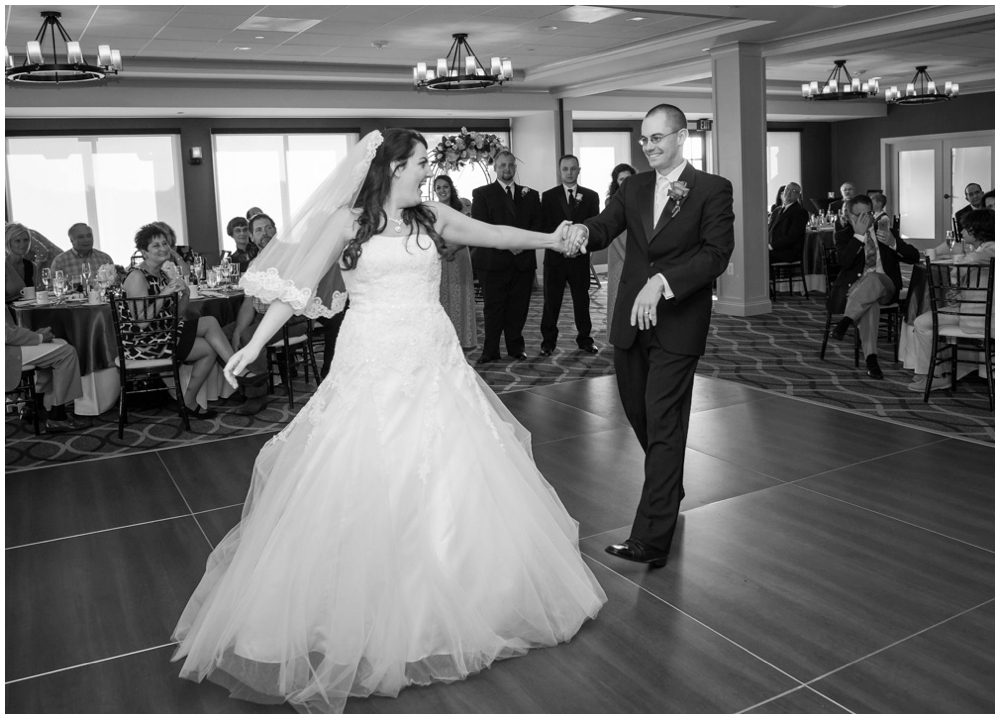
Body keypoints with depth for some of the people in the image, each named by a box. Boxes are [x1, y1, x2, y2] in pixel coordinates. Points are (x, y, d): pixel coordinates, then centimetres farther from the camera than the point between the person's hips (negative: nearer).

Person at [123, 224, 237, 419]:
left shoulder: (164, 274, 12)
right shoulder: (137, 277, -14)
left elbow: (175, 315, 10)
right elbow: (143, 318, -23)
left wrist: (185, 294, -7)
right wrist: (166, 293, -26)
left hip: (163, 331, 8)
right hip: (143, 343, -8)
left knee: (210, 322, -10)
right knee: (210, 349, -10)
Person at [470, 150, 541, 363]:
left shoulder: (530, 195, 15)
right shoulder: (482, 193, 4)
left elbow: (538, 224, 8)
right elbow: (481, 226, -7)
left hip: (523, 260, 3)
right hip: (493, 261, -3)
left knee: (518, 308, 6)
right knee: (493, 309, 0)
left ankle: (516, 347, 19)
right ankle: (490, 351, 8)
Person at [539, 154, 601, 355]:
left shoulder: (590, 196, 7)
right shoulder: (548, 196, 5)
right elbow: (545, 227, 0)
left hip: (580, 257, 1)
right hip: (555, 257, -1)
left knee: (582, 300, 6)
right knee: (551, 301, 3)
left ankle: (584, 339, 19)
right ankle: (548, 342, 12)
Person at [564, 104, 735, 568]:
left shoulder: (713, 189, -3)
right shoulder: (633, 188, 11)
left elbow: (716, 254, -13)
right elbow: (606, 228, 0)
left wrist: (663, 281, -26)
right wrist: (583, 230, -24)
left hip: (678, 324, -5)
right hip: (631, 321, 6)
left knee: (663, 425, -6)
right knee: (639, 413, 17)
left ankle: (651, 538, -4)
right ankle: (670, 487, 43)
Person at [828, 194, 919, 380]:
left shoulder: (887, 232, 17)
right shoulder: (843, 236, 12)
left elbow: (914, 257, 6)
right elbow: (844, 262, -10)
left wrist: (893, 243, -12)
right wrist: (859, 234, -12)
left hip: (884, 286, 1)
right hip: (855, 288, -1)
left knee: (872, 279, -37)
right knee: (870, 303, -37)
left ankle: (846, 321, -44)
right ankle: (871, 358, -43)